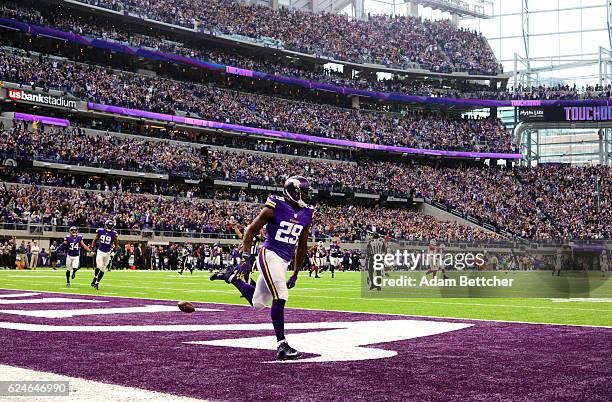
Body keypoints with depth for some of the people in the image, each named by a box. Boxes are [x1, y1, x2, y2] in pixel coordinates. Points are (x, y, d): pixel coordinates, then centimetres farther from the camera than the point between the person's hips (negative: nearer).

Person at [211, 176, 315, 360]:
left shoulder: (306, 215, 9)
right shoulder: (274, 208, -9)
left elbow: (301, 247, 18)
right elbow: (251, 231, -5)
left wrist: (295, 274, 19)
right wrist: (246, 258, -13)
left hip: (284, 261, 7)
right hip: (269, 255, -7)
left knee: (257, 303, 13)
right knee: (280, 297, -20)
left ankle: (231, 276, 36)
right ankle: (282, 345, -16)